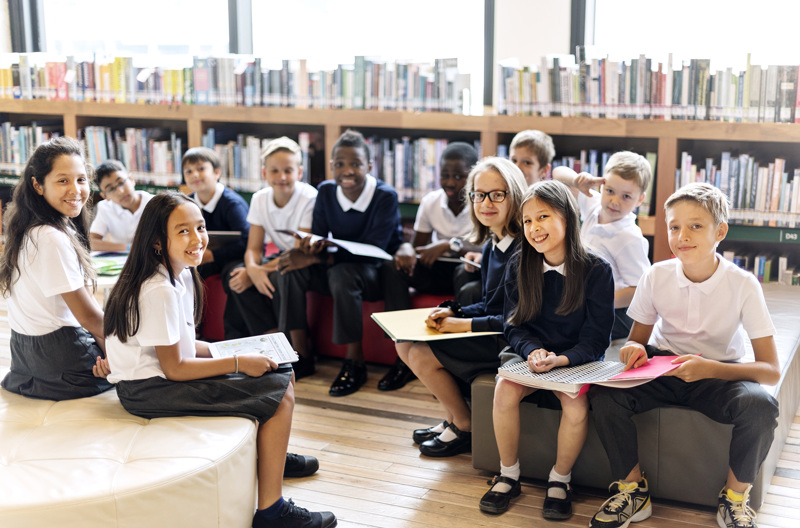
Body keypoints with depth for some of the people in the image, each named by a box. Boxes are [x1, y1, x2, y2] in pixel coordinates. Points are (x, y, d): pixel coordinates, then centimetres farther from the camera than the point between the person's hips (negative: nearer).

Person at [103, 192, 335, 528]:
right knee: (280, 393, -14)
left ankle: (272, 453, 36)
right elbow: (173, 368, -22)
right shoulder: (159, 292, -24)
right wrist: (238, 363, -17)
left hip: (168, 373, 10)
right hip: (150, 390, -10)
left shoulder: (182, 274, 6)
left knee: (280, 371, 12)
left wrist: (228, 350, 1)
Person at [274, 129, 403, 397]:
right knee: (291, 270, -19)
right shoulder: (326, 191, -2)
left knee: (343, 273, -36)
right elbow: (319, 237, -1)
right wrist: (311, 246, -29)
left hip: (377, 273, -5)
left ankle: (355, 363, -23)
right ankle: (300, 355, -12)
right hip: (337, 270, 5)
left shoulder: (385, 196, -18)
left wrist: (315, 259, -31)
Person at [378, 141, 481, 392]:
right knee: (396, 268, -22)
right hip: (439, 271, 5)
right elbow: (419, 245, 4)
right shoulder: (430, 202, 1)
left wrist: (450, 245, -37)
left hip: (473, 271, -4)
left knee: (466, 272, -39)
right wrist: (406, 248, -22)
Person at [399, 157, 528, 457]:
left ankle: (465, 427, 7)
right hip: (488, 330, 10)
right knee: (405, 345, 7)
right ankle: (454, 417, 19)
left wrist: (465, 324, -19)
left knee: (423, 356, -15)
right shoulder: (491, 246, 8)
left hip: (509, 342, -10)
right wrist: (452, 312, -2)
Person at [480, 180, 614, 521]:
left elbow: (596, 338, -9)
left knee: (576, 403, -31)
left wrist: (561, 360, -26)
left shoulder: (596, 271, -9)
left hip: (577, 360, -2)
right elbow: (515, 326, 1)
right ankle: (508, 476, -5)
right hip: (530, 354, 3)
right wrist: (533, 351, -21)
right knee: (505, 389, -27)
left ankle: (560, 480, -3)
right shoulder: (518, 268, 1)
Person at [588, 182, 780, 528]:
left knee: (760, 406, -35)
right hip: (663, 368, 2)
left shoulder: (742, 284, -16)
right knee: (603, 393, -26)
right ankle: (633, 488, -4)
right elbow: (637, 338, 4)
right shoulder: (657, 276, -9)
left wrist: (710, 369, -36)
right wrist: (635, 348, -22)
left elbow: (771, 370, -19)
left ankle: (735, 498, -6)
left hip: (719, 374, -2)